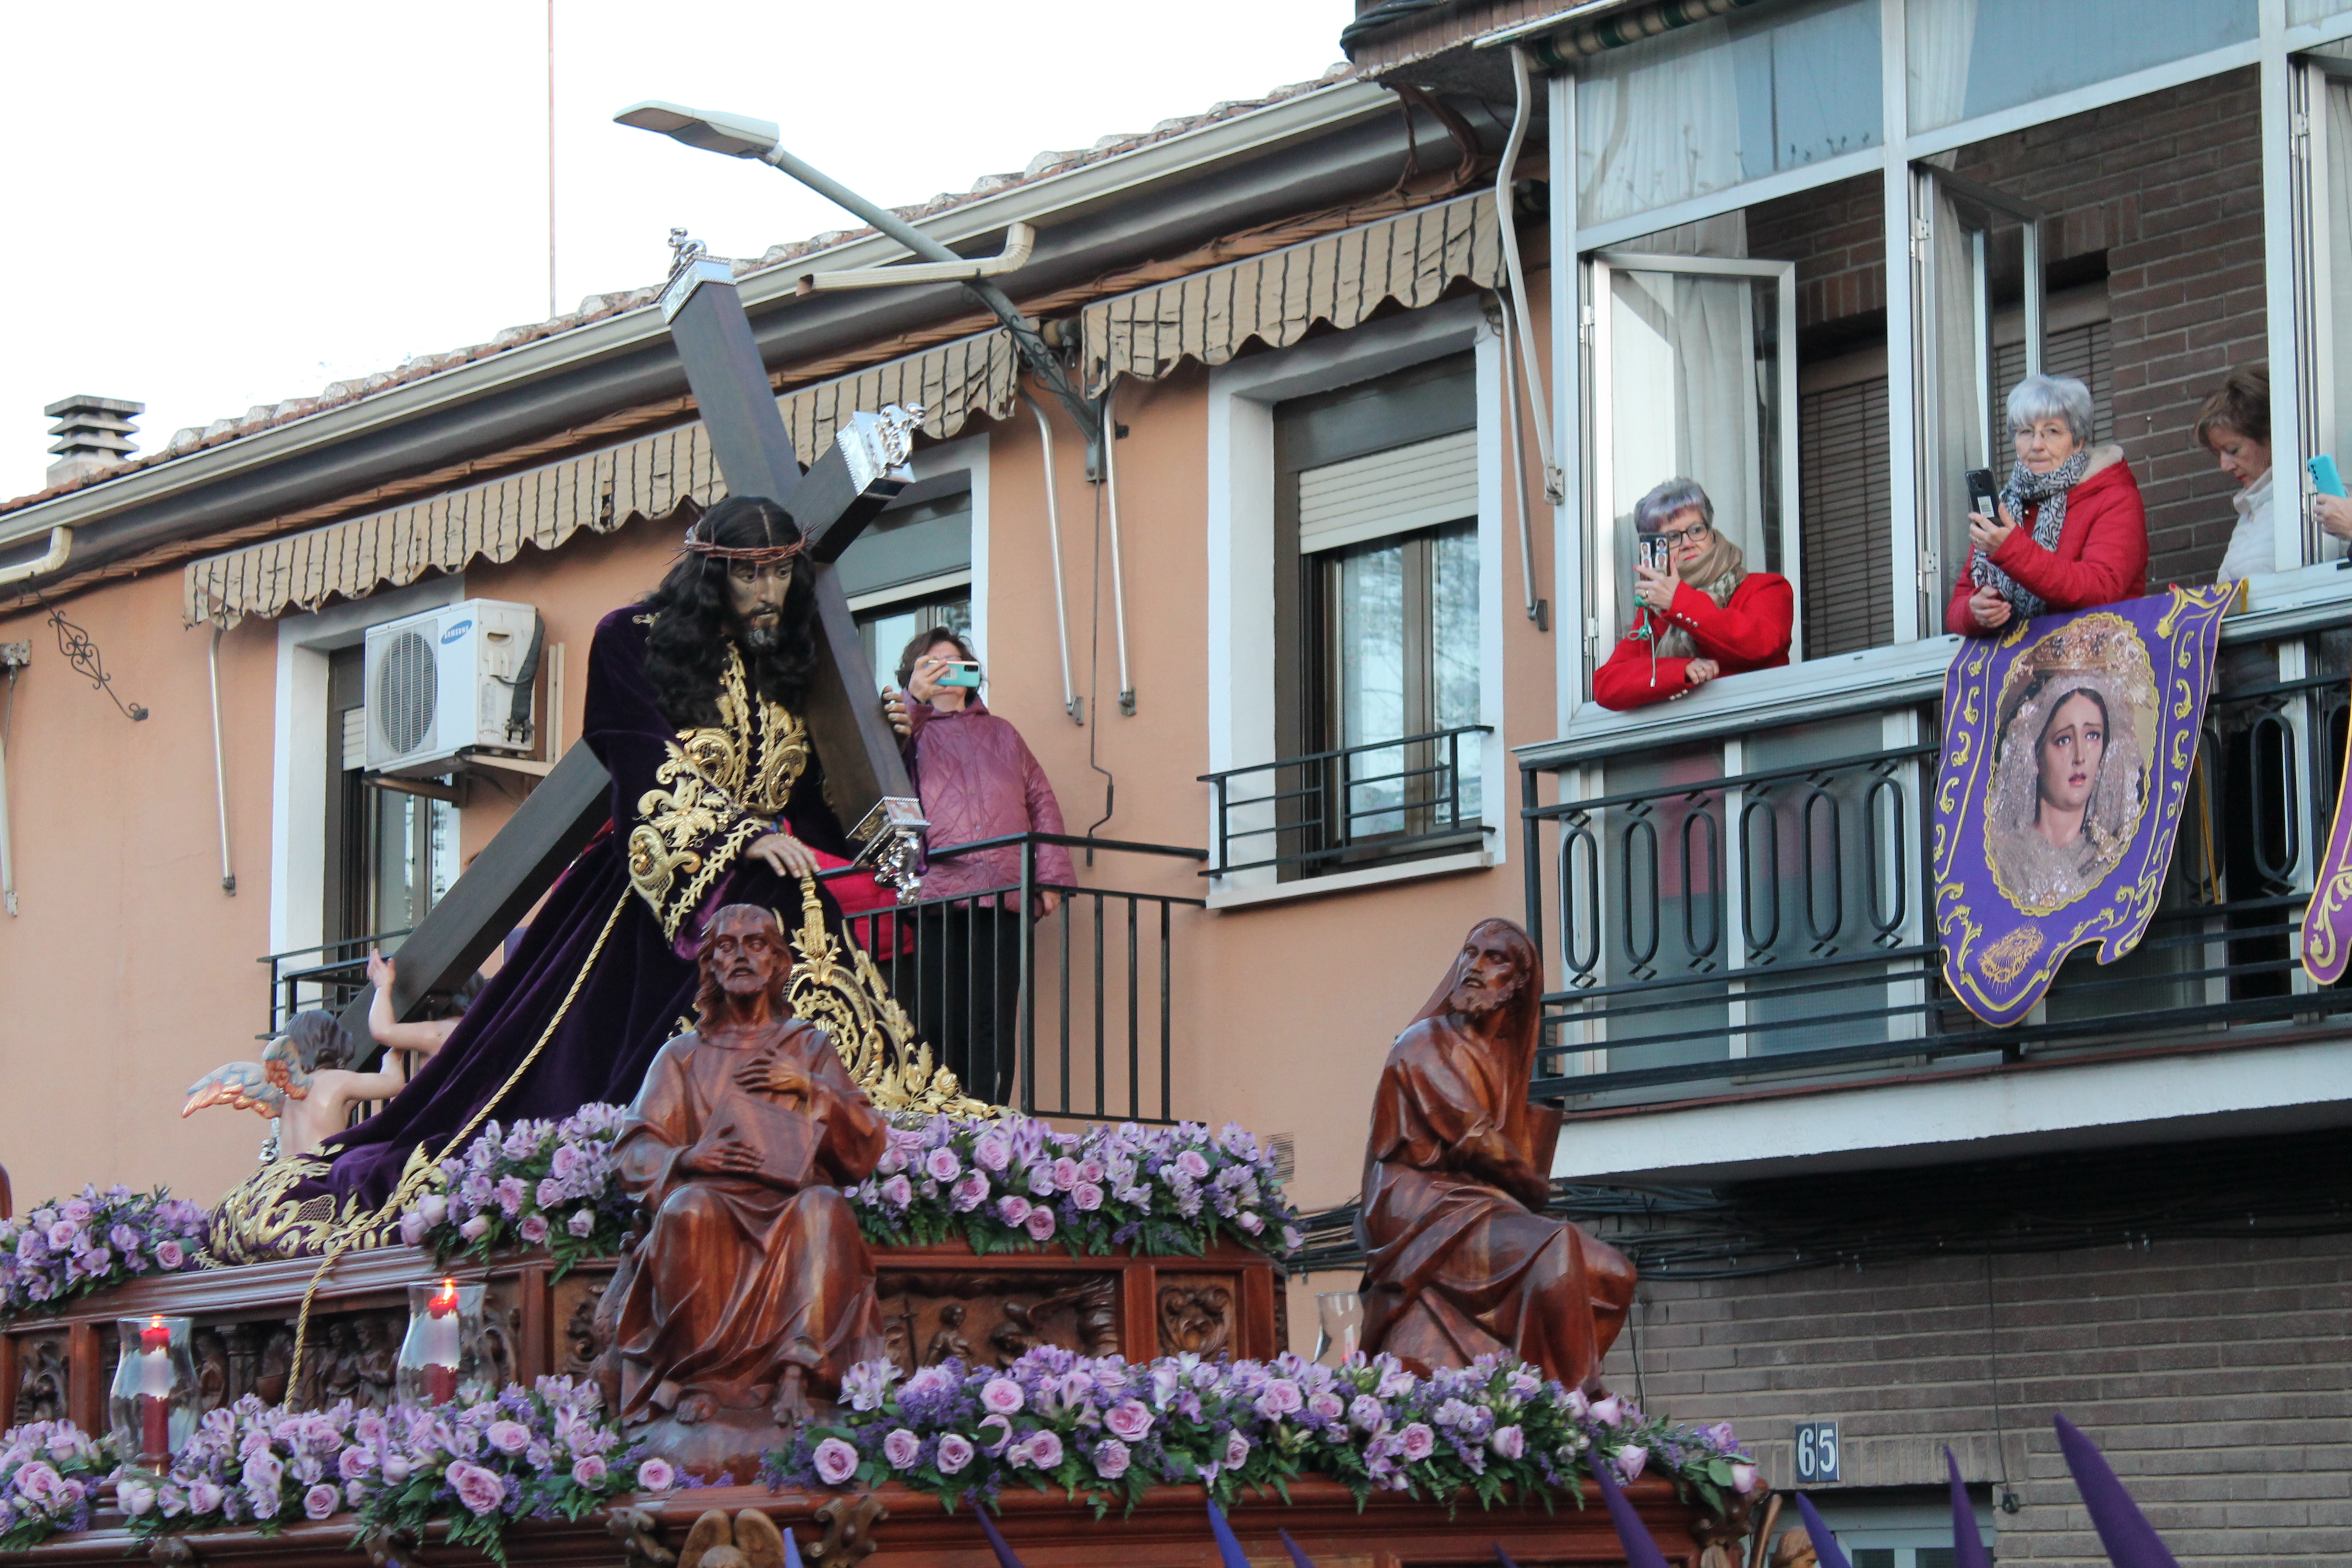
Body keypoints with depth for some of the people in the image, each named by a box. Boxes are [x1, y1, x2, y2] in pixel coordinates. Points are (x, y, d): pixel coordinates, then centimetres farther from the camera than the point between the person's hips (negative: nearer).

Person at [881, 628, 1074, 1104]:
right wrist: (914, 699, -8)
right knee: (939, 1024, -9)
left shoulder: (1002, 734, 27)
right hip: (938, 898, -2)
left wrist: (1052, 874, 6)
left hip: (1003, 898, 3)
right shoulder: (912, 729, 19)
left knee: (993, 1026, -5)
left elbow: (1042, 802, 20)